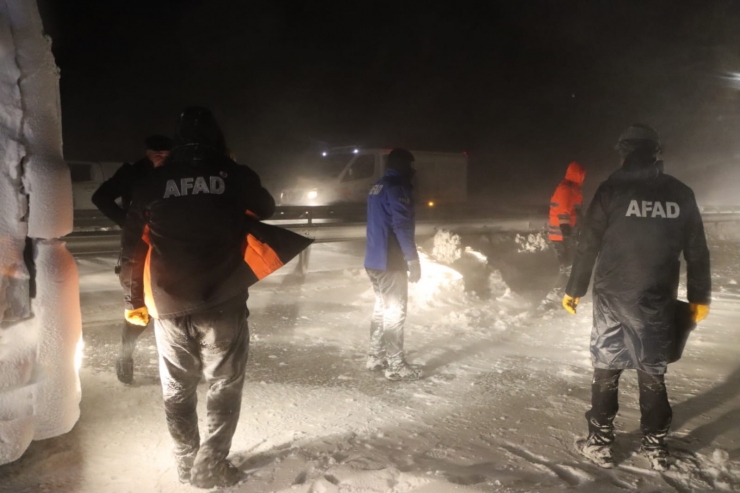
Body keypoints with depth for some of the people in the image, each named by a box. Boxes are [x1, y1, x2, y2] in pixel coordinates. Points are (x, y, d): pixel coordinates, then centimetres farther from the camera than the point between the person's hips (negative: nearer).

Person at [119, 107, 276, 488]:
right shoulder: (235, 176, -3)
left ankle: (186, 462, 27)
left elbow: (132, 247, 4)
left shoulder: (153, 183, 1)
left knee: (177, 390, 16)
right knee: (225, 386, 12)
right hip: (223, 304, -2)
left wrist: (134, 300, 15)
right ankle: (210, 464, 12)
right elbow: (266, 209, 17)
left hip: (170, 307, 2)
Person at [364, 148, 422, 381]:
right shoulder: (397, 188, -14)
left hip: (374, 259, 9)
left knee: (382, 308, 17)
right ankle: (396, 365, 2)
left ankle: (376, 357, 24)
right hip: (390, 261, -9)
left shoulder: (376, 188, 16)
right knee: (395, 312, -4)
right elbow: (402, 226, -20)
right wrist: (413, 259, -17)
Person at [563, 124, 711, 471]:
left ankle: (600, 443, 17)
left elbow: (588, 245, -8)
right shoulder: (681, 193, 2)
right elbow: (697, 252, 5)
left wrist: (574, 290, 1)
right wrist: (699, 297, 15)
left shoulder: (612, 189, -8)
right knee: (653, 372, 14)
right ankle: (656, 447, 24)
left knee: (606, 369, 9)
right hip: (658, 301, 3)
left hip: (613, 298, -2)